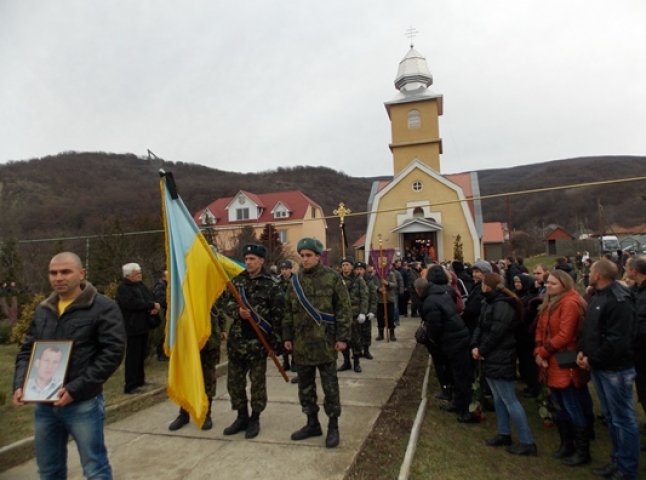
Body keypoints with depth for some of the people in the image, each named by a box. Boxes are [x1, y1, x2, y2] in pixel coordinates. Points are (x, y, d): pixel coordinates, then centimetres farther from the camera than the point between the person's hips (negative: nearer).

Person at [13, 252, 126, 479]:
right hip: (44, 404, 6)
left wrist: (75, 390, -19)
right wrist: (20, 384, -1)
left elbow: (112, 353, -15)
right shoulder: (42, 310, 10)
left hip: (83, 404, -6)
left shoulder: (103, 308, -10)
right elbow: (27, 350, 17)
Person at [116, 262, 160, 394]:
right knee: (133, 356, -5)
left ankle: (139, 380, 26)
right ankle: (130, 386, 1)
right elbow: (132, 303, -24)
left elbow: (151, 298, 14)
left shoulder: (141, 285, 16)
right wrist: (152, 305, -17)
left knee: (141, 354, 14)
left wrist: (155, 307, -9)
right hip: (132, 327, -8)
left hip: (143, 325, 8)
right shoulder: (123, 288, -10)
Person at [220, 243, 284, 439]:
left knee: (257, 382, 7)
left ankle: (255, 419, 23)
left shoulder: (271, 284, -6)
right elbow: (225, 300, 4)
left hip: (258, 340, -5)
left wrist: (275, 340, -10)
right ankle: (242, 417, 30)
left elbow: (278, 313, -7)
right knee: (234, 381, 13)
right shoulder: (237, 280, 9)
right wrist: (237, 311, -17)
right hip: (236, 338, 5)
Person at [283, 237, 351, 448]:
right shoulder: (296, 280, 7)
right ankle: (312, 423, 30)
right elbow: (289, 311, 13)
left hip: (325, 342, -5)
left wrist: (342, 337, -11)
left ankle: (333, 426, 19)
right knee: (305, 386, 15)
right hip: (301, 343, 5)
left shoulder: (332, 278, -7)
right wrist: (287, 336, 9)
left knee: (330, 386, 5)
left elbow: (344, 309, -7)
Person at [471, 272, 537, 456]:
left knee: (509, 401, -3)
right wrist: (475, 346, -6)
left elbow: (495, 333, -23)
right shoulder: (490, 302, 12)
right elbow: (480, 326, 8)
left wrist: (482, 350, -11)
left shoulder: (502, 305, -19)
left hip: (501, 359, -10)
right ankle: (504, 434, 31)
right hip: (491, 358, 10)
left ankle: (527, 442, 6)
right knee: (498, 398, 18)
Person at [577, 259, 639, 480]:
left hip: (615, 368, -9)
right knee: (611, 417, 19)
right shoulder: (597, 295, 11)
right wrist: (582, 350, 0)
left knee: (623, 419, 4)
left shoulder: (619, 300, -19)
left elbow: (617, 340, -24)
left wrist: (592, 359, -16)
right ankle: (617, 460, 33)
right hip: (599, 367, 9)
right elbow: (588, 328, 15)